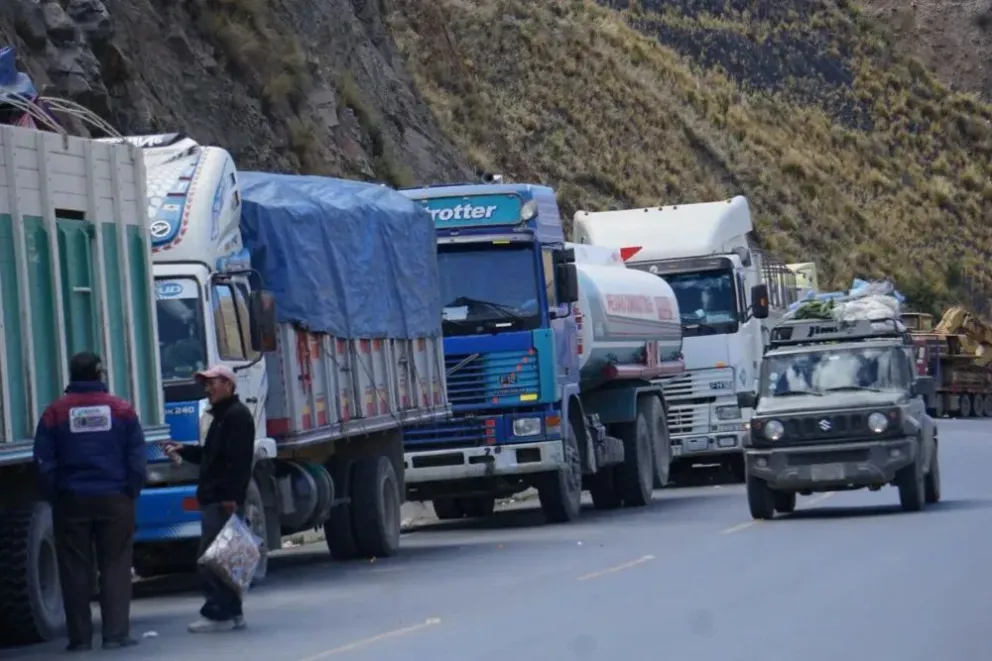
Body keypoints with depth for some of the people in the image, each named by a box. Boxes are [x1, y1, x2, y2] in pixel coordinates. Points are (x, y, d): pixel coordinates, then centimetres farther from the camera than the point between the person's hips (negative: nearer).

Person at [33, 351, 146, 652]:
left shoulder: (55, 412, -1)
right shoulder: (121, 409, -1)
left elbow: (43, 462, -2)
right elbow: (138, 458, -2)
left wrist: (54, 497, 6)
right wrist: (130, 493, 7)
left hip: (71, 502, 0)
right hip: (115, 500, 0)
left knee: (75, 570, 5)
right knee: (115, 567, 4)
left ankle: (80, 636, 4)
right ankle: (116, 633, -2)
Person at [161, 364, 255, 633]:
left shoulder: (237, 415, -11)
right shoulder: (222, 416, 22)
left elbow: (238, 460, -20)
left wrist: (230, 498, -25)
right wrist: (183, 450, 16)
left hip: (224, 500, -11)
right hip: (215, 499, 11)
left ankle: (217, 614, -9)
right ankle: (231, 612, 15)